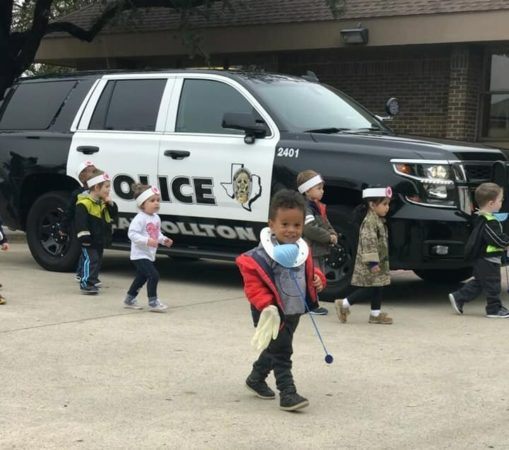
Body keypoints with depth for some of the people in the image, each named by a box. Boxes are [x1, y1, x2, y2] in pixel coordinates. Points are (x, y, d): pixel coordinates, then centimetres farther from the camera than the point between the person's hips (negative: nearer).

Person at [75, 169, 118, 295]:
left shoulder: (103, 203, 11)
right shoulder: (84, 203, -18)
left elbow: (113, 214, 16)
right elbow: (80, 222, -22)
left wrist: (110, 204, -1)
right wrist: (84, 237, -23)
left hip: (100, 240, 9)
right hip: (90, 240, -9)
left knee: (97, 260, 15)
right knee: (90, 261, -12)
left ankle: (92, 282, 26)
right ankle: (86, 284, -11)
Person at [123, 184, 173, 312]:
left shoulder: (156, 218, 9)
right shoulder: (140, 219, -19)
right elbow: (132, 234, -26)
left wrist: (164, 239, 3)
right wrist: (147, 241, -35)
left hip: (149, 255, 10)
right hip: (140, 255, -10)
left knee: (141, 277, 20)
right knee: (154, 275, -18)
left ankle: (129, 300, 34)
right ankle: (153, 302, -9)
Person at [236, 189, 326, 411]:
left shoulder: (303, 250, 3)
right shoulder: (262, 255, -21)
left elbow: (309, 272, 19)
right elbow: (253, 284, -21)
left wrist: (318, 279, -3)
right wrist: (266, 305, -32)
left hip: (294, 312, 8)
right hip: (273, 314, -8)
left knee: (275, 349, 22)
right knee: (281, 351, -11)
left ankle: (256, 378, 42)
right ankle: (287, 393, -7)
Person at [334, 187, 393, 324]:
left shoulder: (378, 220, 15)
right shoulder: (370, 221, -18)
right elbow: (368, 241, -25)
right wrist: (372, 261, -28)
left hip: (379, 261, 10)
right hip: (370, 263, -10)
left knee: (377, 287, 10)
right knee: (369, 289, -8)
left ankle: (376, 313, 15)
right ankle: (343, 304, -1)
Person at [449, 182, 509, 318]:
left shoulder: (481, 218, 9)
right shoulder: (489, 222, -23)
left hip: (481, 260, 10)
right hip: (489, 261, -10)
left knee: (478, 283, 18)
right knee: (492, 286, 1)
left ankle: (458, 298, 18)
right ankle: (494, 309, 9)